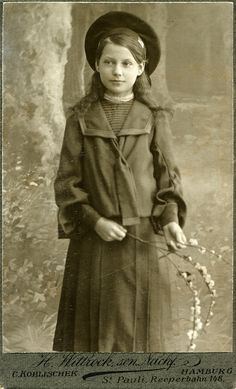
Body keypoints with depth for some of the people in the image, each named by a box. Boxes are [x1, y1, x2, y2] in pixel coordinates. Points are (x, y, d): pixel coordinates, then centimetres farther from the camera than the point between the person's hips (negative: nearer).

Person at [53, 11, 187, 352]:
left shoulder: (154, 118, 1)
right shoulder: (81, 118, 2)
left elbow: (168, 176, 3)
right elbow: (66, 181, 1)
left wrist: (170, 218, -13)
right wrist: (94, 221, -11)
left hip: (144, 240, 0)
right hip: (93, 242, 0)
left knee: (141, 329, 9)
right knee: (94, 331, 8)